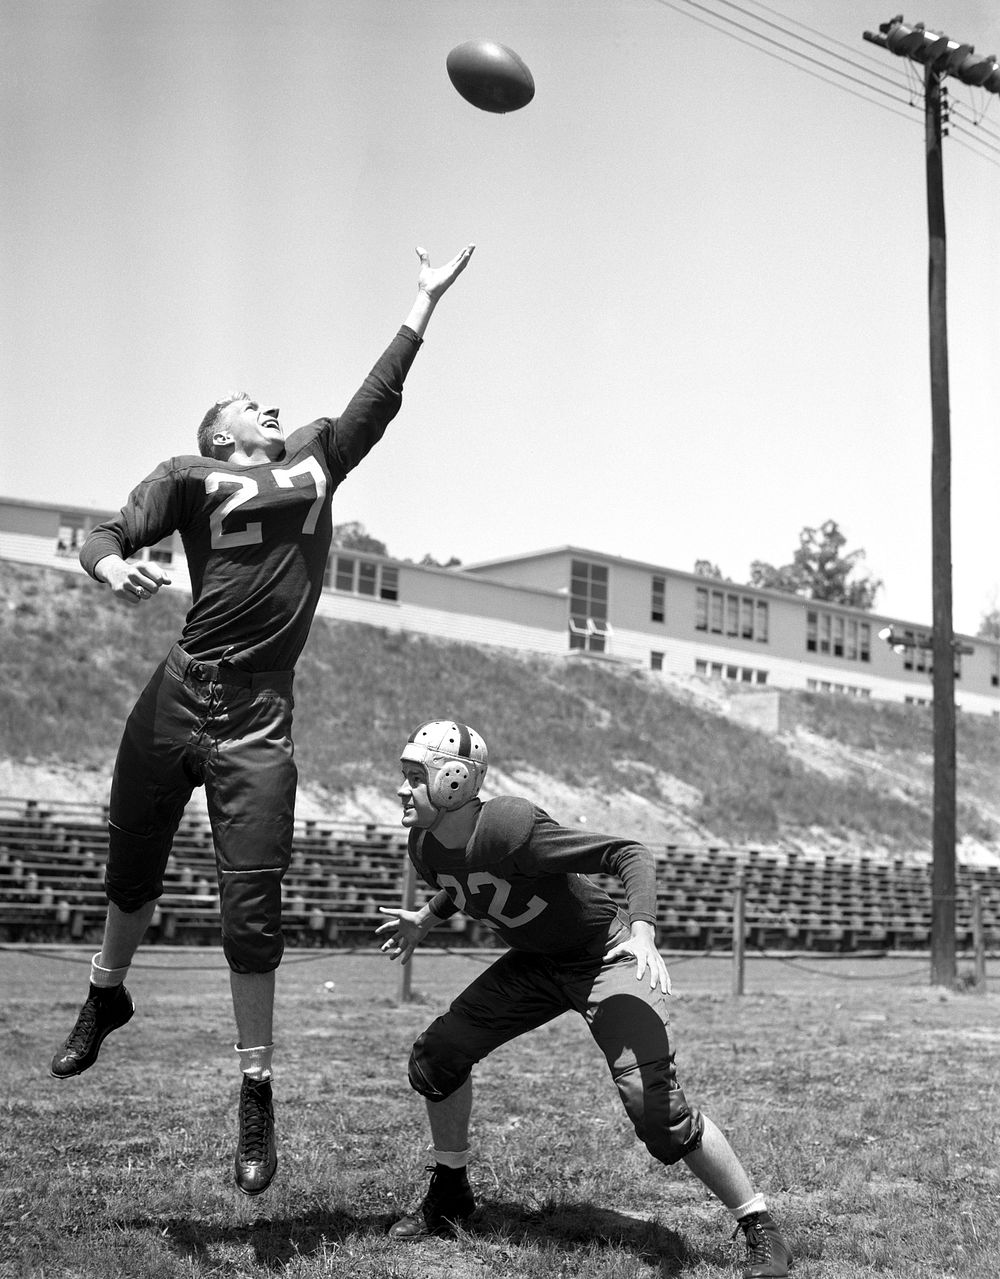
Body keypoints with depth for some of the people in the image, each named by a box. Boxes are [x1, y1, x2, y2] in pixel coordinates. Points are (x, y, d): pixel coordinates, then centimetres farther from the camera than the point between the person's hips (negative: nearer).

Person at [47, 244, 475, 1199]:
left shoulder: (316, 460, 18)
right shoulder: (188, 476, 9)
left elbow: (378, 396, 24)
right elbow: (104, 535, -1)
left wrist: (424, 302, 27)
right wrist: (113, 568, -23)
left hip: (259, 720, 0)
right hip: (176, 699, 0)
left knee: (251, 909, -2)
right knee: (132, 870, 15)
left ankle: (257, 1095, 9)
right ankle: (106, 994, 44)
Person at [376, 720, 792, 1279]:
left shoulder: (509, 828, -33)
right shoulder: (427, 848, -8)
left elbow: (630, 854, -32)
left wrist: (642, 933, -43)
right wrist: (424, 920, 12)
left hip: (606, 956, -8)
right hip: (534, 964, 8)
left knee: (655, 1102, -19)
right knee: (436, 1056, 3)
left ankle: (761, 1228, -3)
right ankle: (450, 1196, 25)